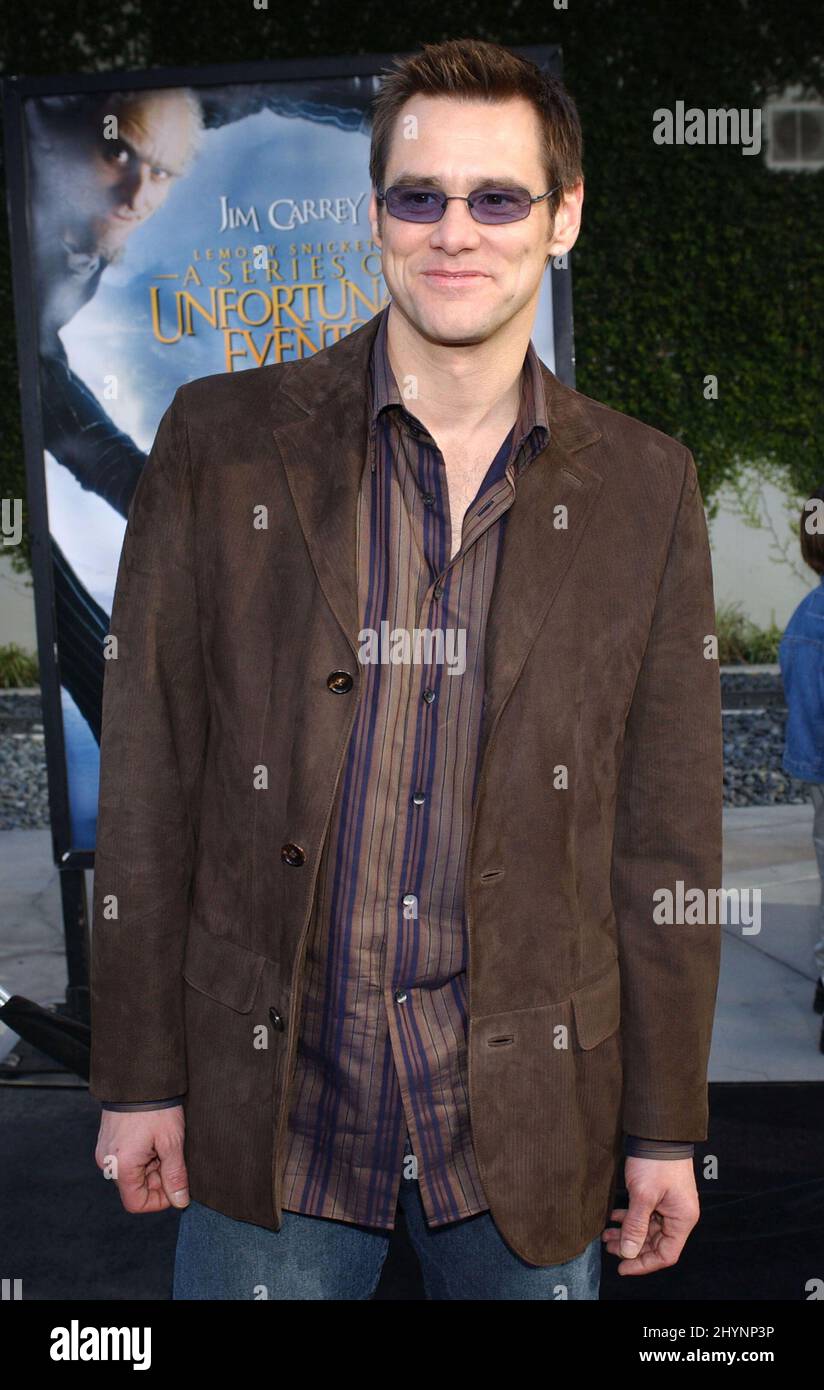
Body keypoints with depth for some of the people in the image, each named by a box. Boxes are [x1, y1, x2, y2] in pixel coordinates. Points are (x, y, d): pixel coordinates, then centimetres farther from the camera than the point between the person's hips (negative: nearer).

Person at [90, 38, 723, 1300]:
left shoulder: (646, 488, -1)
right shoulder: (222, 439, -4)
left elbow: (668, 833, 0)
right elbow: (149, 779, -3)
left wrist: (666, 1127, 3)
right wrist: (139, 1075, -1)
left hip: (529, 1114, 1)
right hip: (268, 1103, 0)